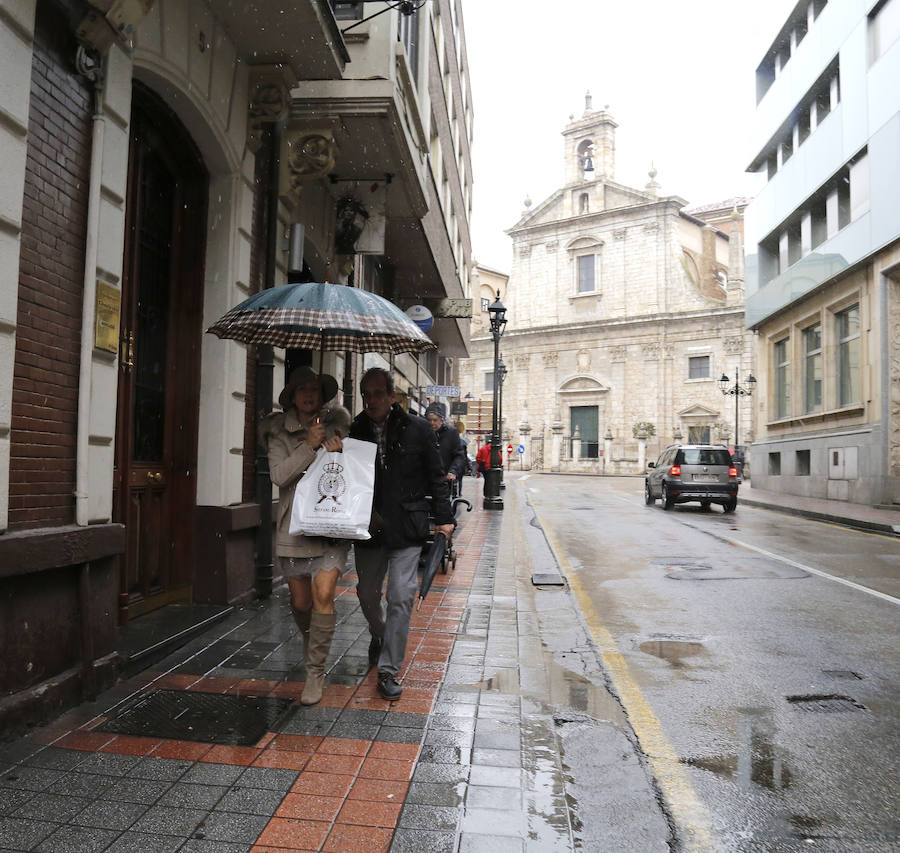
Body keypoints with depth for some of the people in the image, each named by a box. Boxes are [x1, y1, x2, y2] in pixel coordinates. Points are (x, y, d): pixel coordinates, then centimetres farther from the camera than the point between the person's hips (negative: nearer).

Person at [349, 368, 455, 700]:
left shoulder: (417, 429, -3)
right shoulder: (354, 431, 1)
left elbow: (436, 476, 2)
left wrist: (444, 518, 0)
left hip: (407, 527, -2)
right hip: (368, 529, 3)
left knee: (402, 597, -4)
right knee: (367, 594, 16)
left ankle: (388, 670, 9)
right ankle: (379, 635, 47)